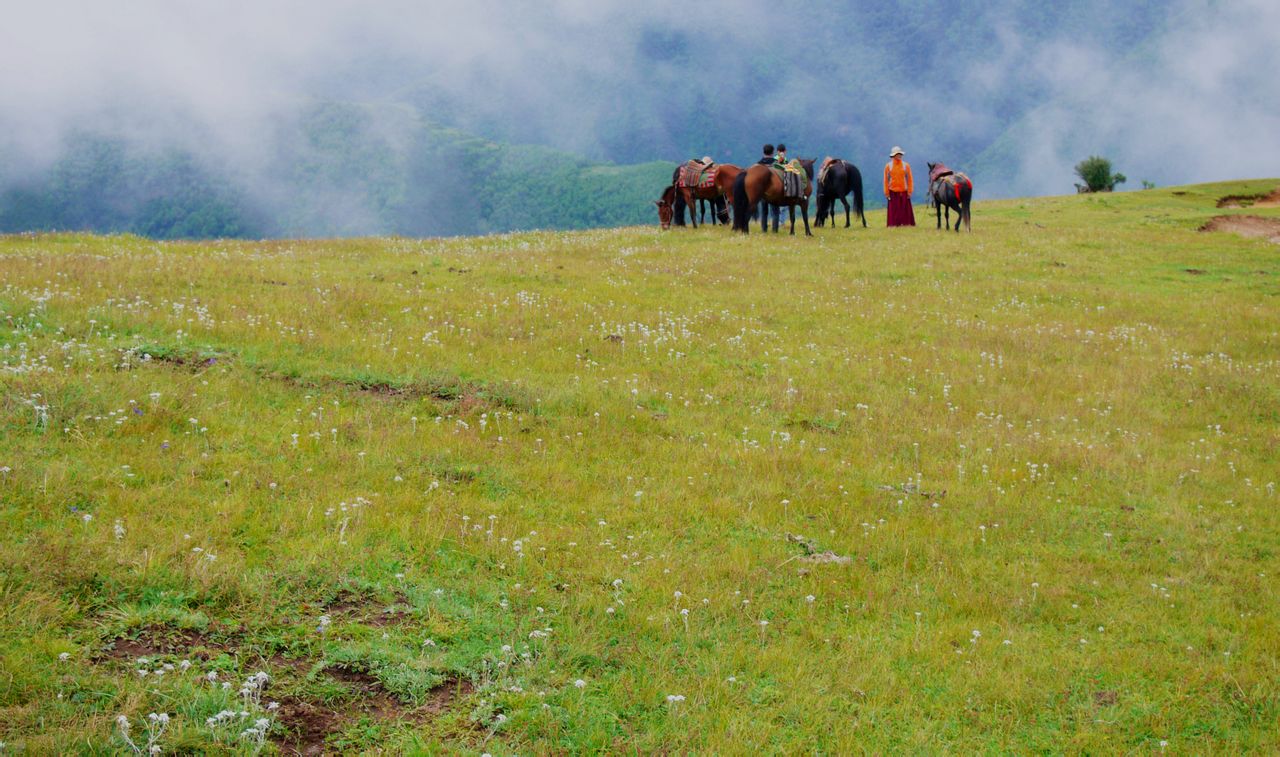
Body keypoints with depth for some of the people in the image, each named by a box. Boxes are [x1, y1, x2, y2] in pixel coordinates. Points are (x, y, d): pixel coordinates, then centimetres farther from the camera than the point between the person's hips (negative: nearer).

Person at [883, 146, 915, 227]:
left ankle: (906, 223, 5)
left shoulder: (906, 165, 3)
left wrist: (910, 191, -4)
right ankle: (894, 224, 5)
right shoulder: (888, 166, 2)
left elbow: (909, 179, 2)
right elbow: (886, 180, 2)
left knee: (905, 210, 0)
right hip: (893, 192, 0)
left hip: (904, 192, 0)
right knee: (894, 210, 0)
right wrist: (886, 193, -2)